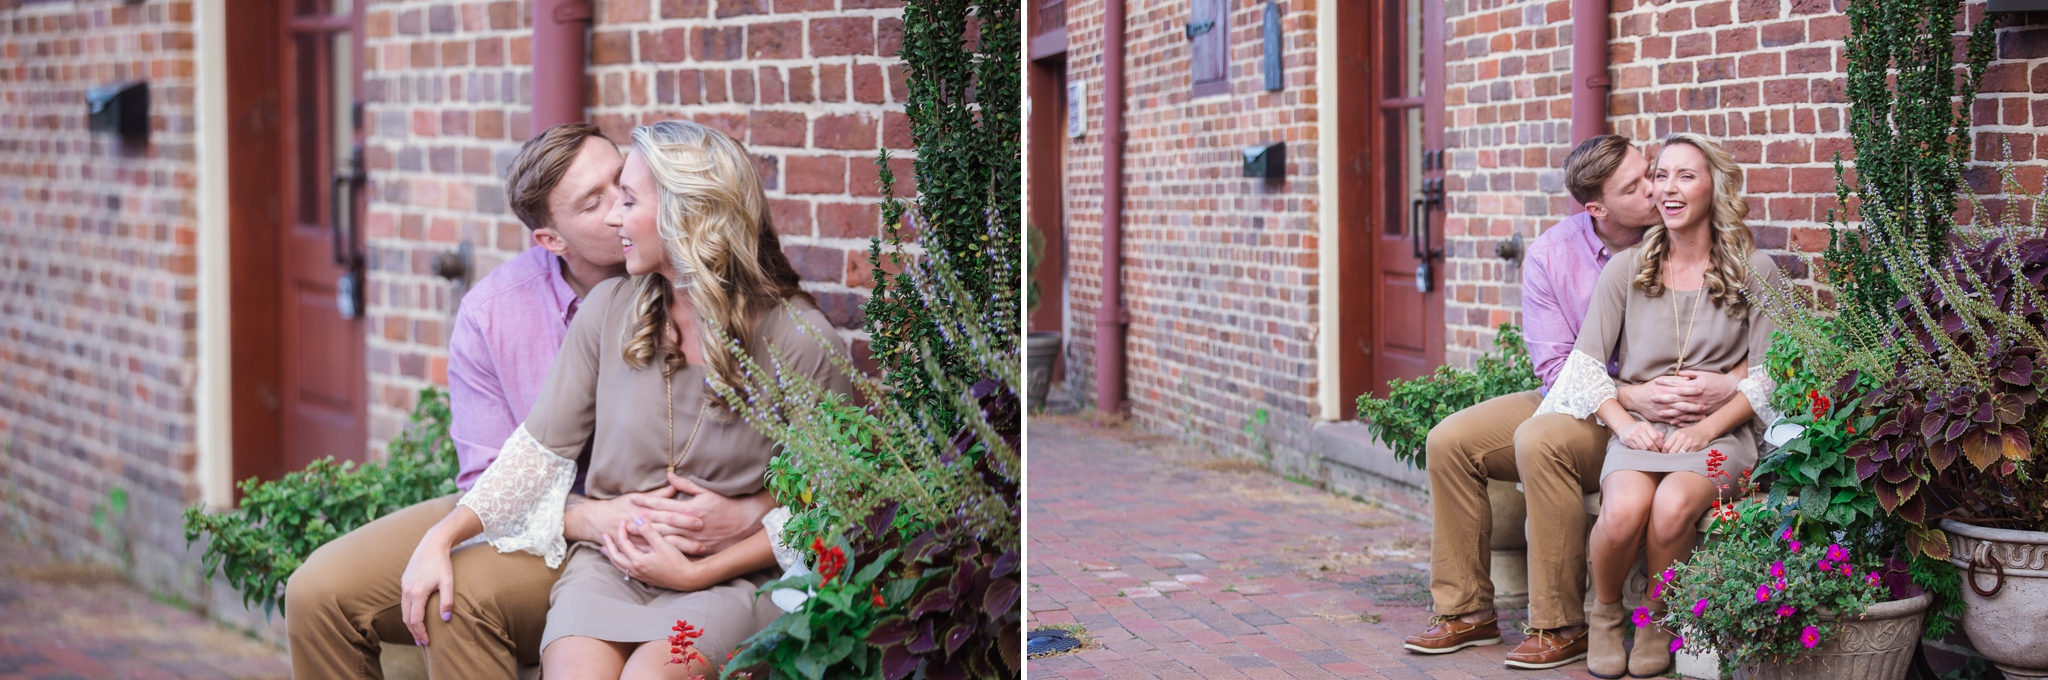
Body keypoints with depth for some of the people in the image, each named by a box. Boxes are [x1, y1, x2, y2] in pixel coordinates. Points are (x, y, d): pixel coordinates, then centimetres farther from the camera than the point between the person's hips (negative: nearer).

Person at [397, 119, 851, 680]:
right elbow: (541, 447, 8)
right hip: (609, 562, 3)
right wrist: (442, 537, -1)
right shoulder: (610, 309, 4)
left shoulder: (800, 340, -8)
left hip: (731, 577, -3)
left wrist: (699, 572, -12)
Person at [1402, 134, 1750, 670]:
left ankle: (1561, 627, -23)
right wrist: (1632, 396, -25)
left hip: (1649, 416, -5)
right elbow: (1558, 370, -8)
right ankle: (1467, 611, 0)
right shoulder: (1552, 253, -5)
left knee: (1540, 441, -31)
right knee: (1450, 441, -10)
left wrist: (1728, 384, -34)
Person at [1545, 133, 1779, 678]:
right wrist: (1624, 423, -11)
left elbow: (1767, 375, 3)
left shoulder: (1754, 272, 6)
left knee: (1672, 507, -34)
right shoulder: (1625, 270, 10)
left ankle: (1657, 619, -5)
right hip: (1640, 425, 1)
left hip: (1719, 430, -1)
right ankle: (1604, 613, -1)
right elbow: (1587, 363, 7)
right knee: (1625, 509, -33)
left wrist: (1706, 426, -11)